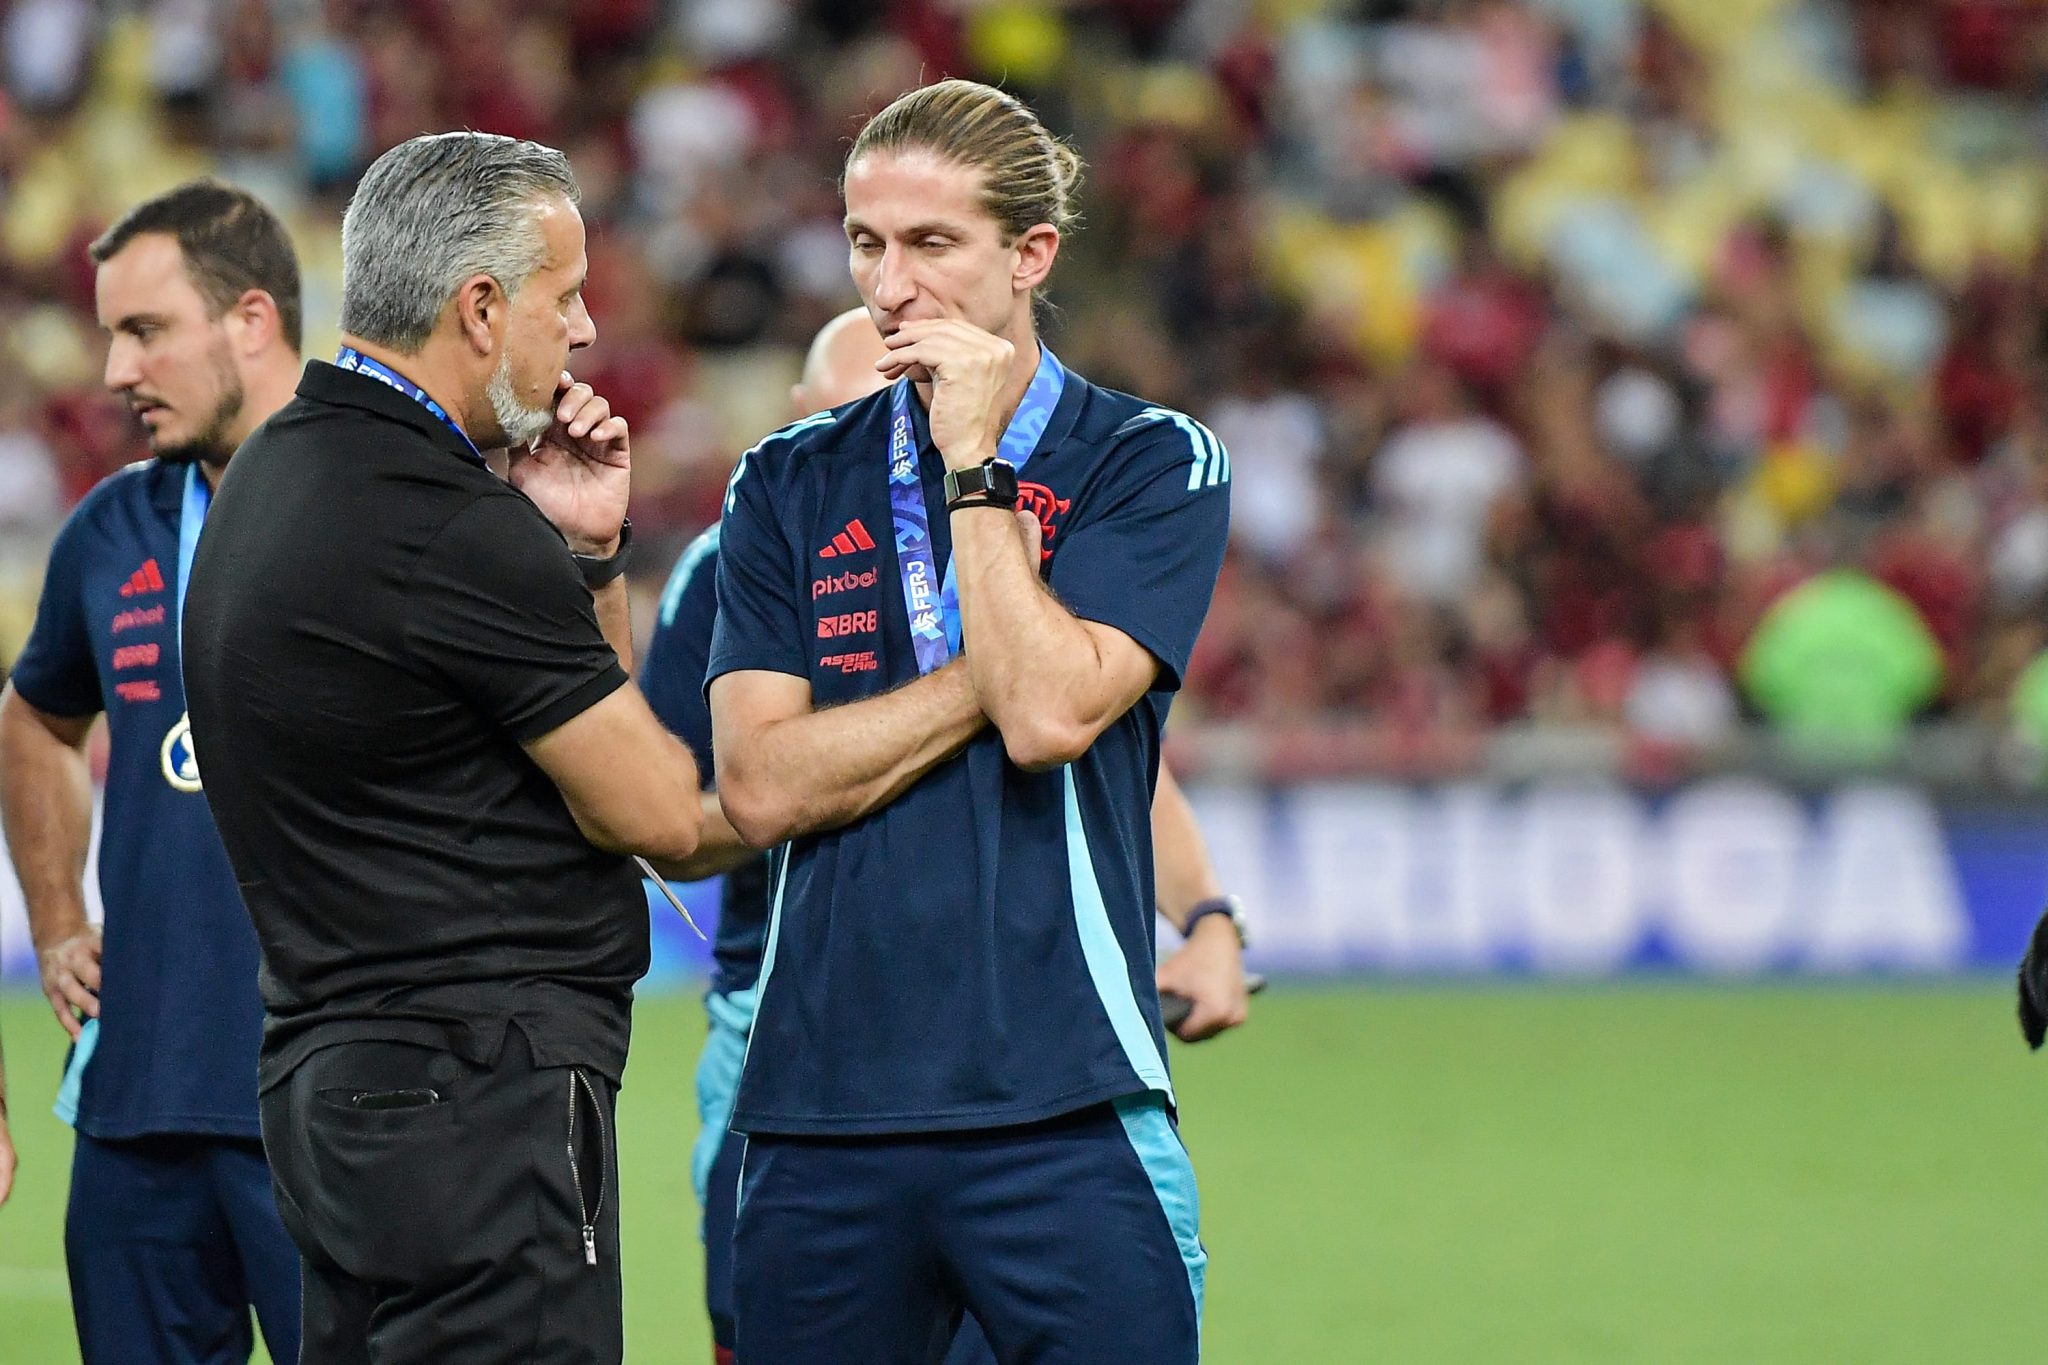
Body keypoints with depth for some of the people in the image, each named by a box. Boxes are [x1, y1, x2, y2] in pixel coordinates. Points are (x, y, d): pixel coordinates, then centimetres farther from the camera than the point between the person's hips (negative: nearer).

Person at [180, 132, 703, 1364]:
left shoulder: (285, 469, 14)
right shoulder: (451, 533, -17)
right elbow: (658, 813, -8)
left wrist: (586, 551, 6)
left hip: (335, 1068, 10)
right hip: (480, 1089, -10)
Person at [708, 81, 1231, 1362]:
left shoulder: (1149, 465, 3)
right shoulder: (789, 486, 11)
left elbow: (1050, 714, -12)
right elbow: (761, 786, 0)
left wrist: (974, 463, -6)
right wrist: (995, 670, -6)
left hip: (1062, 1111, -3)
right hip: (820, 1105, 3)